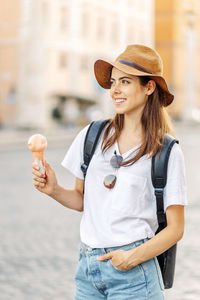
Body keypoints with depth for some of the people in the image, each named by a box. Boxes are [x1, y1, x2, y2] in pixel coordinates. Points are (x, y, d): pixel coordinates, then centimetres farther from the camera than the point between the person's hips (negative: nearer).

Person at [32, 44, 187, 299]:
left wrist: (134, 257, -15)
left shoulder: (167, 152, -5)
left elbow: (175, 228, -3)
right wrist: (54, 190, -4)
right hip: (87, 267, 3)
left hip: (132, 272, -3)